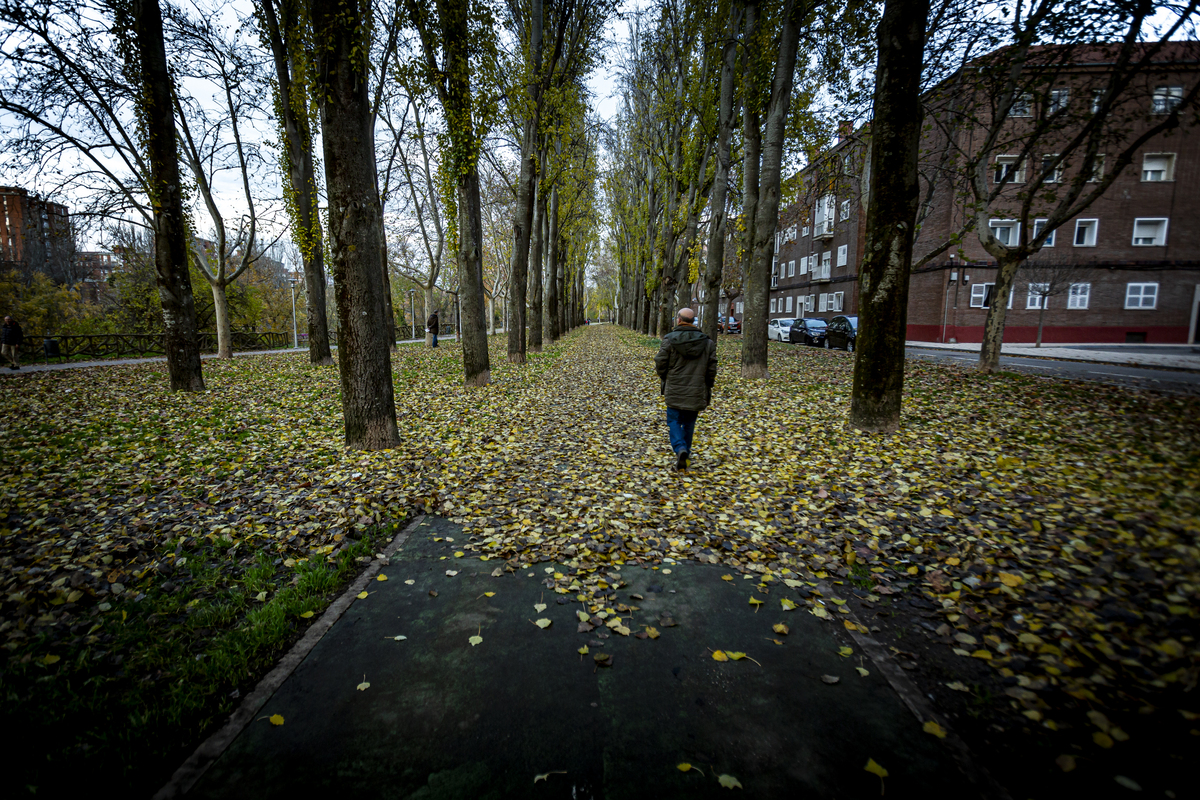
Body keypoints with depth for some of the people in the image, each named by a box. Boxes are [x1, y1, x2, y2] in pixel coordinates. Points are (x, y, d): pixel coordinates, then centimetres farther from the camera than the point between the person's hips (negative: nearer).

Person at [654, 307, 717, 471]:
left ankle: (680, 448, -17)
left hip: (675, 390, -3)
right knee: (689, 422, 17)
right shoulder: (707, 342, 2)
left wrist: (665, 380, 15)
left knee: (674, 420, 6)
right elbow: (711, 370, 4)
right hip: (696, 391, 3)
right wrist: (707, 389, 15)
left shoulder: (670, 340, -8)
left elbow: (660, 365, -5)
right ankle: (685, 452, 25)